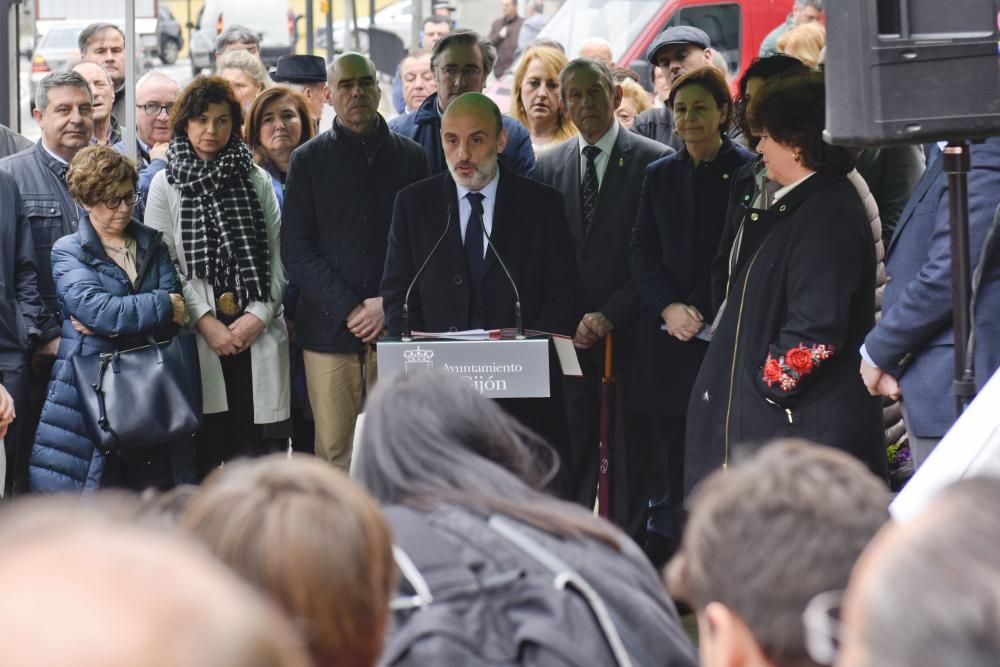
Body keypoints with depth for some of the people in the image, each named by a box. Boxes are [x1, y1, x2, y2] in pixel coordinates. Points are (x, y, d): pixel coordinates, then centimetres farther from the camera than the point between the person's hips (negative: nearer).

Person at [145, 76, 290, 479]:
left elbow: (278, 259, 9)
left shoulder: (257, 181, 13)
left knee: (259, 447, -4)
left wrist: (259, 314, -5)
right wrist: (205, 321, -9)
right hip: (196, 336, -1)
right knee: (202, 450, -3)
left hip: (258, 336, 2)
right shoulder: (166, 184, 7)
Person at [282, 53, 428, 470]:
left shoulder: (411, 157, 11)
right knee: (334, 453, -3)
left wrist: (389, 305, -7)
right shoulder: (309, 160, 8)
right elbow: (296, 249, 2)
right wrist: (350, 309, -8)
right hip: (329, 329, 0)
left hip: (396, 328, 1)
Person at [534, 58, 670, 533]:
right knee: (572, 455, 3)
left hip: (629, 331, -3)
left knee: (630, 449, -1)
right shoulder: (551, 165, 12)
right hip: (569, 331, 3)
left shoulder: (653, 161, -1)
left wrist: (610, 315, -11)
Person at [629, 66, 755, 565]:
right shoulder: (659, 175, 15)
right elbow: (641, 253, 10)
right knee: (667, 462, 1)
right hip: (666, 338, 4)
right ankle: (663, 557, 4)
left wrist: (701, 311, -9)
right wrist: (669, 307, -6)